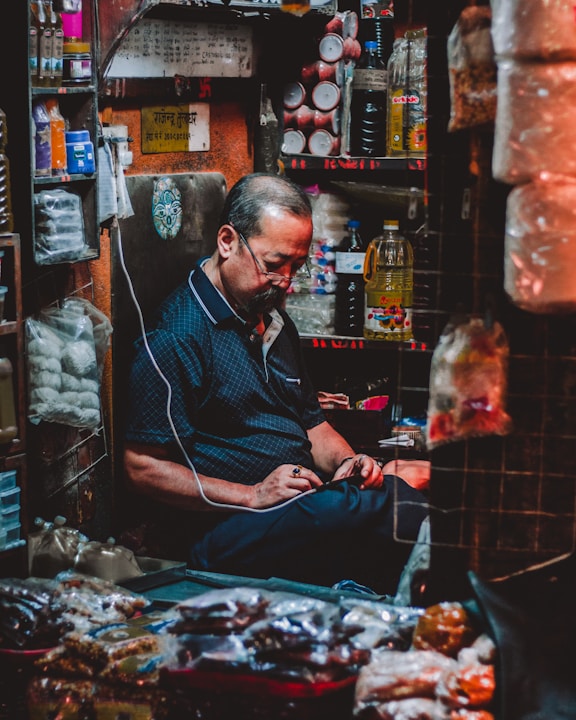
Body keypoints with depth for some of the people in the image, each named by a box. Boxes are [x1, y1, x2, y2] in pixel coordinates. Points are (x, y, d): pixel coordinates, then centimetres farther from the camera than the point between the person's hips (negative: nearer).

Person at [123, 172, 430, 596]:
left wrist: (344, 461, 6)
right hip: (231, 533, -8)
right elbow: (143, 468, -11)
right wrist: (253, 496, -17)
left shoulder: (274, 322, 21)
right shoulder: (177, 337, -7)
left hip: (307, 505, 8)